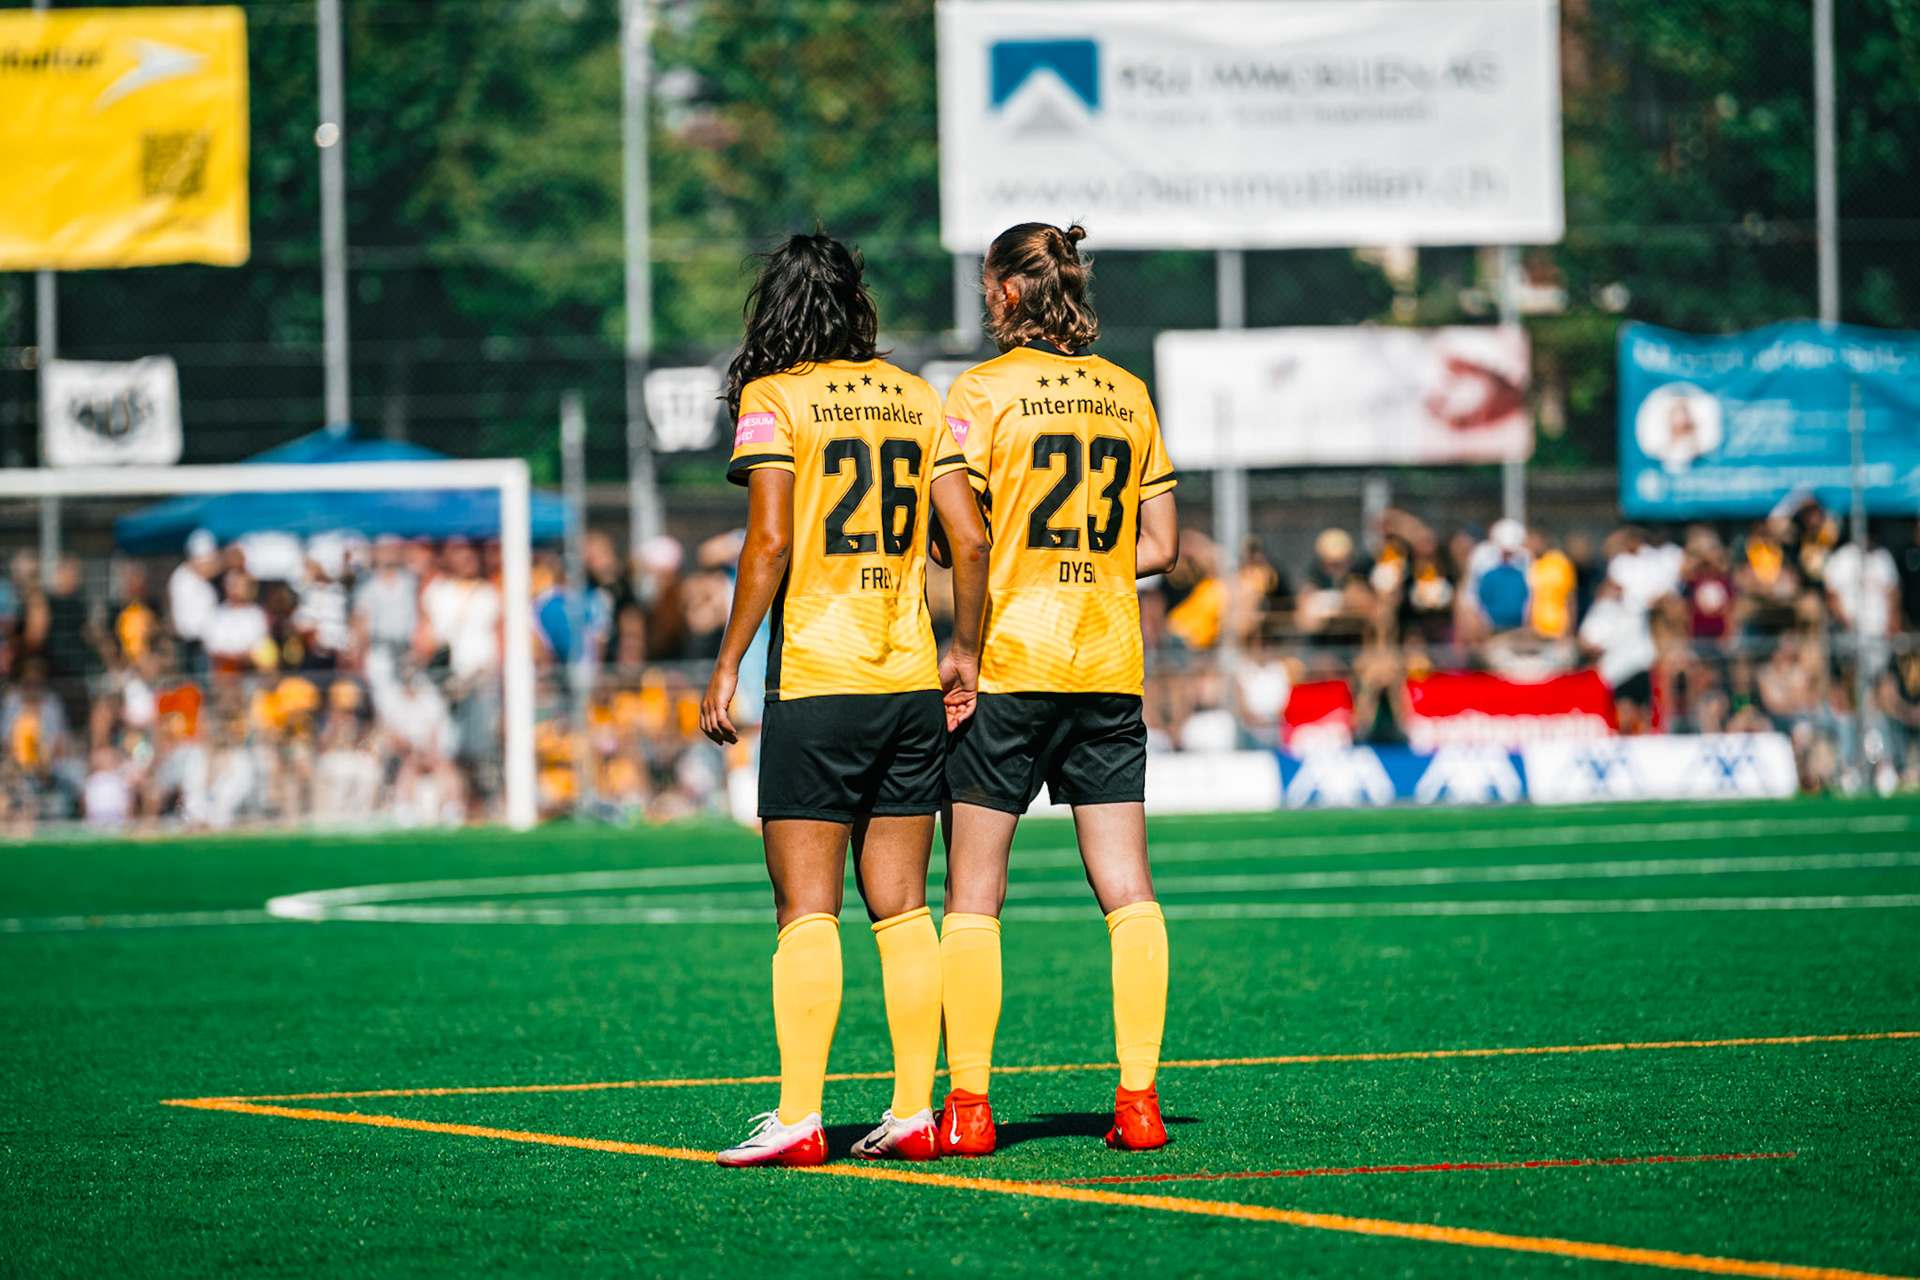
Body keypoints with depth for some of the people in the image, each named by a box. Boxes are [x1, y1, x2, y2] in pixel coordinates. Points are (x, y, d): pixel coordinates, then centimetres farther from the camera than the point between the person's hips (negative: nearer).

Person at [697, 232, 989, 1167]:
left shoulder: (773, 400, -4)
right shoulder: (915, 399, 10)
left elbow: (770, 542, -12)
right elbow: (970, 540, 5)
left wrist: (727, 667, -7)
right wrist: (964, 651, 16)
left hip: (815, 680, -5)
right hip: (911, 679, 5)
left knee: (806, 912, -4)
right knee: (901, 909, 8)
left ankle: (798, 1118, -9)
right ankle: (913, 1114, 6)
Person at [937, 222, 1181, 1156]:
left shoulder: (984, 391, -6)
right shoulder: (1127, 394, 9)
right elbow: (1160, 546, 11)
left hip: (1005, 659, -4)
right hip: (1108, 660, 4)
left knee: (973, 894, 1)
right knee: (1126, 888, 4)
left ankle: (968, 1105, -1)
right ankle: (1138, 1097, 0)